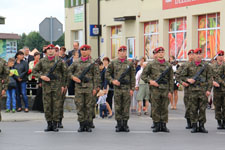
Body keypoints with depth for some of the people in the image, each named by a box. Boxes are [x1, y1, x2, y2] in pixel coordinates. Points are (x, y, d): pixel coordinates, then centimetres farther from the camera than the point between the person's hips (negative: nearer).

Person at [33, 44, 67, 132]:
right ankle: (49, 124, 10)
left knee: (56, 106, -2)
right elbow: (34, 71, 10)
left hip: (57, 86, -1)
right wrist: (41, 76, -8)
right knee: (47, 105, 1)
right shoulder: (42, 61, 7)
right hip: (46, 85, 1)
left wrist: (63, 85, 4)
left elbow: (64, 73, 9)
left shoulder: (59, 61, 4)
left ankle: (55, 124, 4)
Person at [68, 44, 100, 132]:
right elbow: (69, 71, 16)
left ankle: (88, 125, 6)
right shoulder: (76, 62, 10)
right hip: (78, 86, 1)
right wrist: (73, 77, -5)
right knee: (79, 106, -1)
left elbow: (96, 76, 3)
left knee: (88, 106, 0)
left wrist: (95, 88, -3)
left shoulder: (92, 63, 4)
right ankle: (81, 124, 5)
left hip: (89, 87, -1)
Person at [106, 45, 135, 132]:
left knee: (126, 107, 1)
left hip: (127, 89, 0)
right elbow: (107, 74, 9)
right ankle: (119, 125, 8)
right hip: (117, 88, 0)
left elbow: (132, 77, 8)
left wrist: (132, 89, 1)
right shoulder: (113, 63, 7)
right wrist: (113, 81, -8)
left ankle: (125, 124, 8)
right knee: (118, 108, 2)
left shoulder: (130, 64, 8)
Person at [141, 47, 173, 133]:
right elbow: (143, 75, 6)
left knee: (164, 108, 3)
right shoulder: (151, 64, 5)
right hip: (155, 89, -2)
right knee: (155, 108, 0)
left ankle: (163, 125, 9)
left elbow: (171, 79, 11)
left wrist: (170, 91, 4)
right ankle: (157, 125, 7)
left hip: (165, 90, 2)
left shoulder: (168, 65, 10)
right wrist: (150, 81, -11)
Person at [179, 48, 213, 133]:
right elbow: (182, 76, 14)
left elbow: (210, 79, 4)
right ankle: (194, 126, 8)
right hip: (193, 90, 1)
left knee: (202, 109, 2)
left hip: (203, 90, -1)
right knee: (193, 109, 2)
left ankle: (201, 126, 9)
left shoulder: (206, 66, 6)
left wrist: (209, 90, -5)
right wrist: (188, 79, -6)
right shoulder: (189, 66, 8)